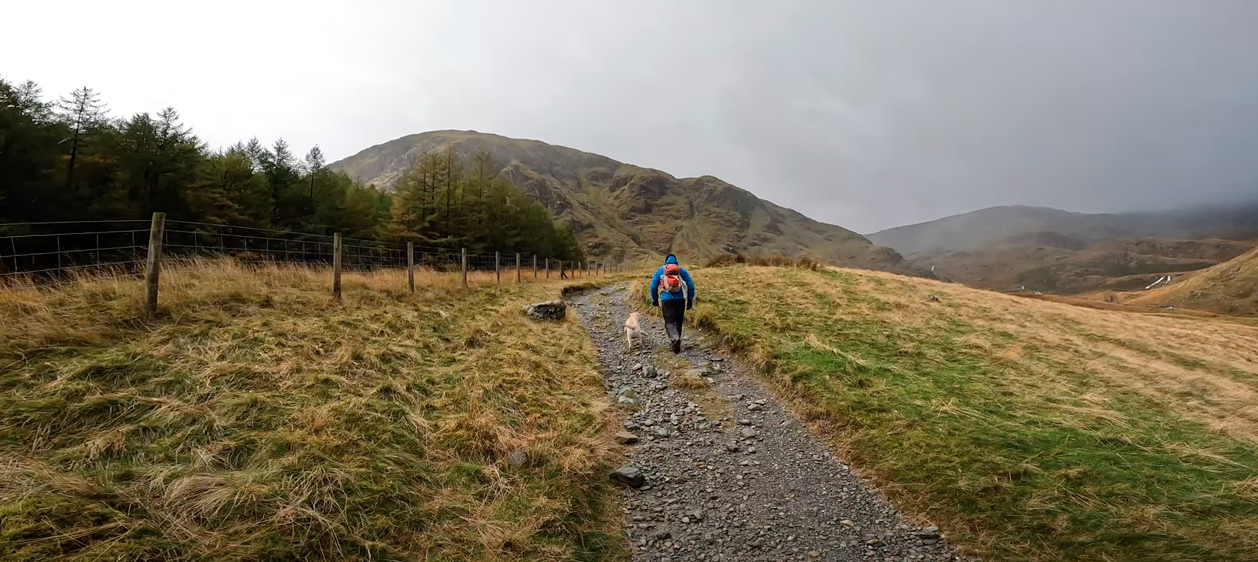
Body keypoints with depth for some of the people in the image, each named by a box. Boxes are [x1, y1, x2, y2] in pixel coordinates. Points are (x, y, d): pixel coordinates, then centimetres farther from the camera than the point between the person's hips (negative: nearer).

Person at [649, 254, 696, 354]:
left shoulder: (660, 270, 10)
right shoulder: (682, 270, 10)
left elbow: (653, 286, 8)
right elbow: (691, 285, 4)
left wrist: (654, 300, 19)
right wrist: (690, 301, 10)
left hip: (666, 300, -1)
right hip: (680, 299, 1)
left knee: (669, 321, -3)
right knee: (678, 321, 14)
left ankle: (675, 338, -28)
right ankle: (676, 342, 18)